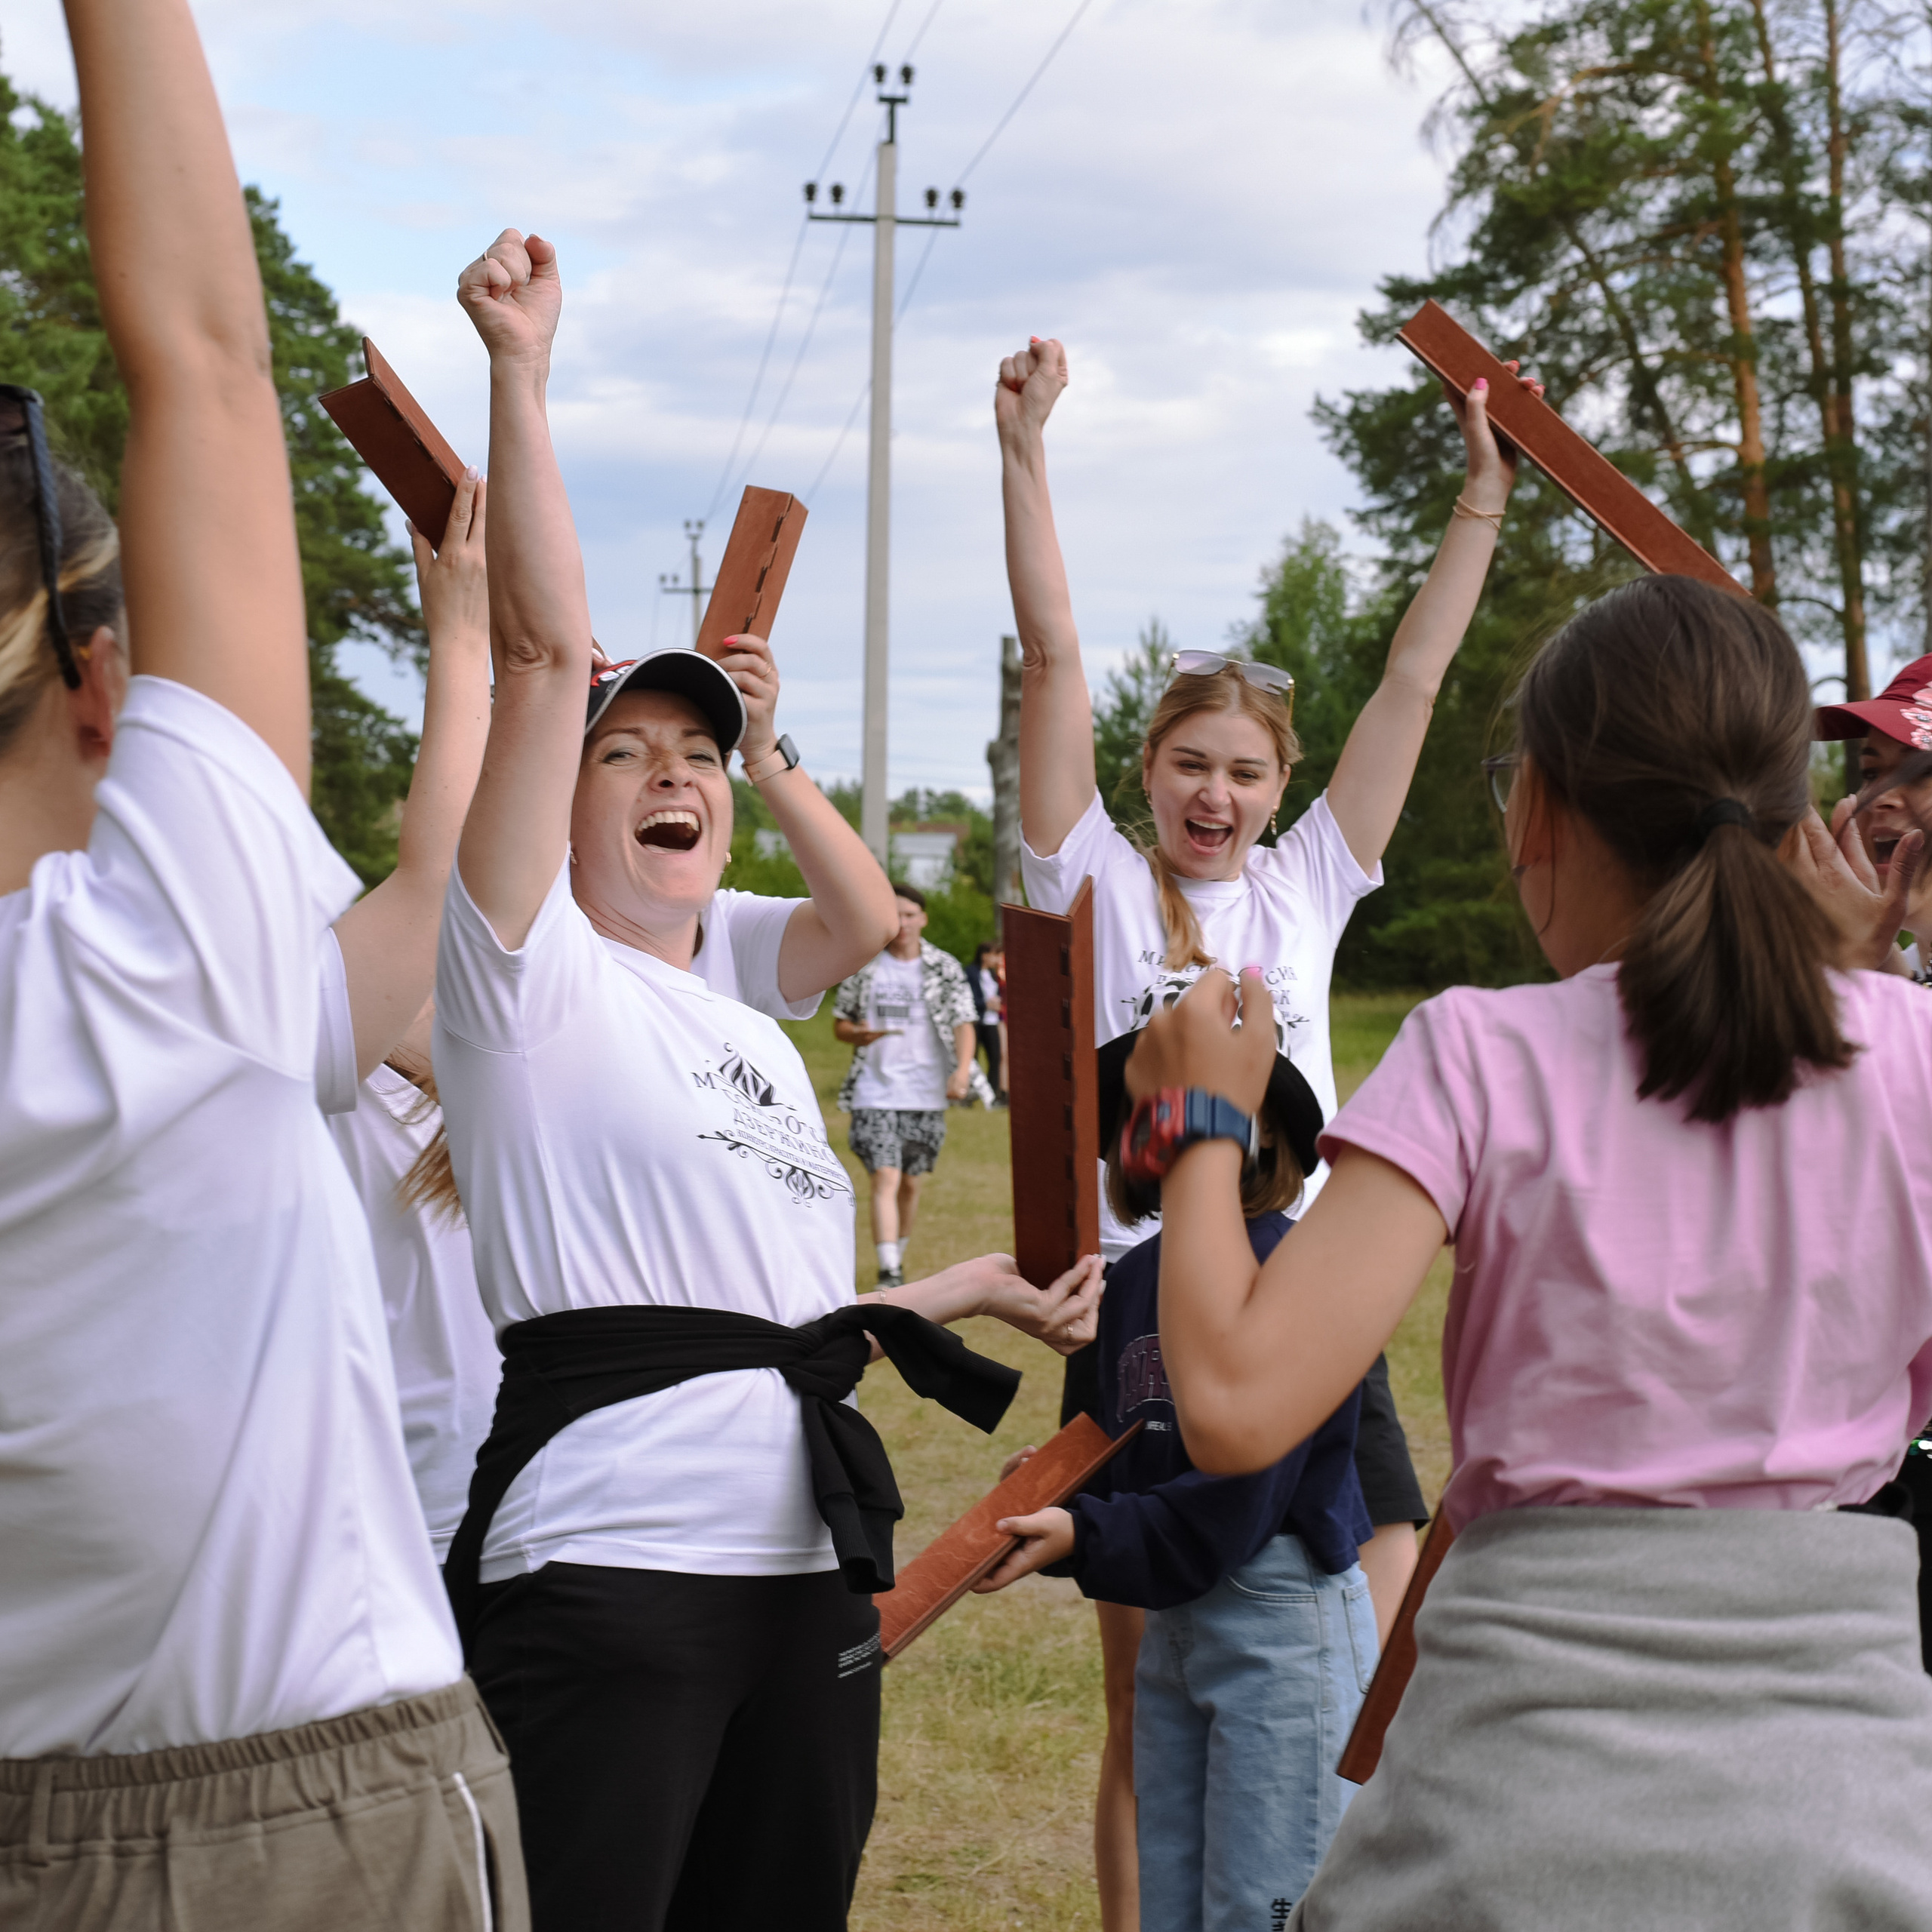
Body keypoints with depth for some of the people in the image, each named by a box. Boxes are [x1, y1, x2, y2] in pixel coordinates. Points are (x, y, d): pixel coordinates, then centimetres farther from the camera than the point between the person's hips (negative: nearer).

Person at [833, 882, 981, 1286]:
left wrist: (962, 1070, -20)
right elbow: (840, 1021, 11)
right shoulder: (863, 966, 4)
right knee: (885, 1179, -14)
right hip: (874, 1093, -1)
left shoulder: (945, 969, 3)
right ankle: (889, 1272, -18)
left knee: (911, 1183, 10)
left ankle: (898, 1257, 30)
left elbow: (964, 1022, -3)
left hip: (927, 1094, 1)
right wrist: (858, 1035, -13)